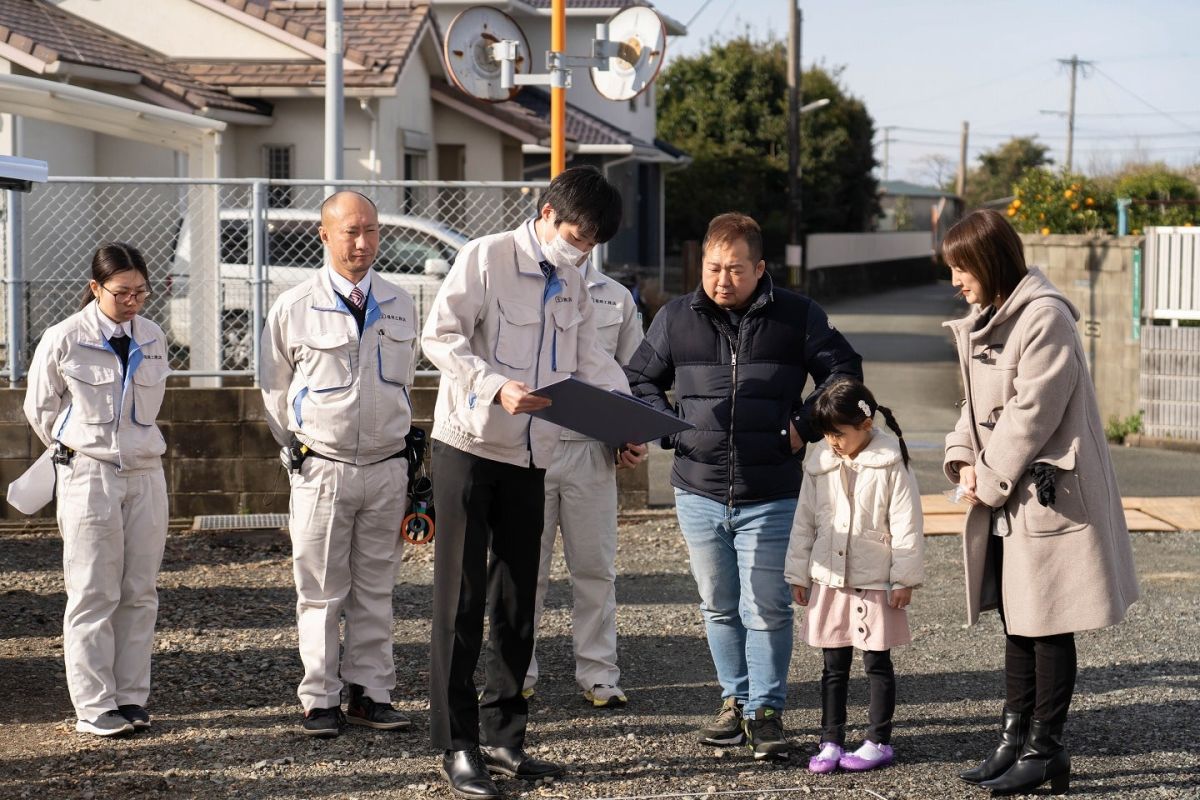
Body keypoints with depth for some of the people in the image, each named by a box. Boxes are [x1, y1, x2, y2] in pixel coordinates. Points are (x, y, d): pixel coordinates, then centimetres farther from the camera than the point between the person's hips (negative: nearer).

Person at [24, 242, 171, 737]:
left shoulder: (153, 339, 5)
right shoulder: (63, 340, -8)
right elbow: (39, 409, 4)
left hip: (145, 473, 4)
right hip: (88, 476, -4)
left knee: (140, 592, 6)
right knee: (94, 594, -2)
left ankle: (131, 698, 13)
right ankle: (94, 705, 2)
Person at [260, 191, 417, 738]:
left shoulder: (400, 306, 8)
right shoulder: (294, 308, -2)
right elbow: (275, 390, 8)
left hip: (387, 467, 3)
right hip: (322, 470, -3)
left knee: (376, 590, 9)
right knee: (321, 593, 1)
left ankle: (369, 694, 16)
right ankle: (320, 700, 8)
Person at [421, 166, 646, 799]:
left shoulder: (571, 286, 14)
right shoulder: (486, 259, -8)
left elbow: (591, 361, 14)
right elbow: (440, 336, -15)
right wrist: (495, 387, -27)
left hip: (529, 459, 7)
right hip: (468, 446, -7)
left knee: (516, 604, 10)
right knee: (461, 600, -4)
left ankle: (501, 736, 19)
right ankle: (457, 746, 1)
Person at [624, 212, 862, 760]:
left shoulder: (797, 317, -1)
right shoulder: (675, 319, 5)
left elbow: (844, 372, 8)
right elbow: (640, 380, 16)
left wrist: (805, 425, -2)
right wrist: (669, 428, 2)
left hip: (771, 496, -3)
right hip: (698, 493, 3)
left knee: (766, 610, -3)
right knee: (719, 608, 13)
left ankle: (766, 710, 8)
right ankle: (735, 699, 26)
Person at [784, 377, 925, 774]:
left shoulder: (890, 465, -9)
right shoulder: (819, 465, 4)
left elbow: (906, 525, -9)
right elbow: (804, 522, 11)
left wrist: (904, 579, -10)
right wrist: (798, 574, 10)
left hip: (875, 582, -4)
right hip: (829, 580, 4)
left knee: (877, 663, 6)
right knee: (834, 666, 9)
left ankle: (879, 742, 13)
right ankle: (831, 741, 15)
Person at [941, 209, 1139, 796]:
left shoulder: (1044, 317, -16)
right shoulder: (983, 322, 14)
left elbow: (1033, 411, -20)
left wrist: (991, 479, -14)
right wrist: (964, 458, -1)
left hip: (1049, 494, -9)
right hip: (1005, 498, 9)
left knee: (1046, 626, -2)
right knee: (1015, 622, 14)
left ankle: (1044, 749, 5)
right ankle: (1015, 741, 21)